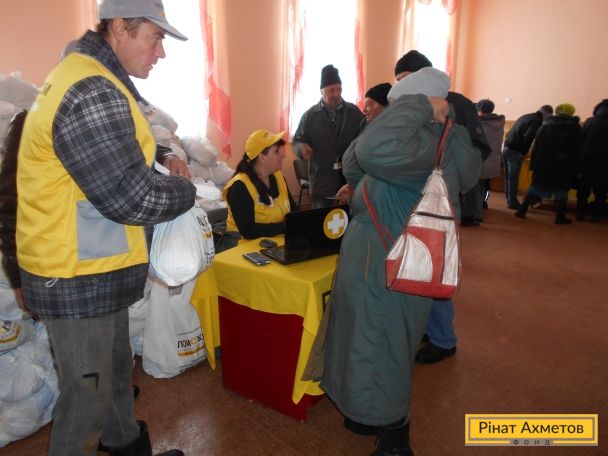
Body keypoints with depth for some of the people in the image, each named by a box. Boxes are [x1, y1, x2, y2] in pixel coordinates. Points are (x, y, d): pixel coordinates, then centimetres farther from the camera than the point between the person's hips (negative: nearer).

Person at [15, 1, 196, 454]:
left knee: (116, 369, 26)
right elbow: (132, 200, -25)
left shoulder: (87, 78, 12)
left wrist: (166, 179, -1)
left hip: (93, 268, 10)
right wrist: (185, 189, -7)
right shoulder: (93, 94, -24)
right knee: (88, 393, 8)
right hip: (78, 279, -10)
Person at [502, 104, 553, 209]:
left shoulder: (526, 116, 19)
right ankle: (513, 202, 3)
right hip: (514, 150, -8)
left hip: (506, 146, 9)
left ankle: (509, 199, 23)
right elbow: (527, 137, -17)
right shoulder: (537, 121, -7)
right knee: (513, 177, -2)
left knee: (508, 176, 14)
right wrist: (524, 152, -6)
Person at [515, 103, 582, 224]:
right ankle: (560, 216, 5)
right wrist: (575, 166, 1)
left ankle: (522, 210, 10)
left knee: (537, 185, 11)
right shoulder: (576, 128, 2)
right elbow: (578, 150, -1)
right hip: (564, 165, -1)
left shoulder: (546, 125, 5)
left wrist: (533, 163, 3)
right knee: (561, 188, 7)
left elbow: (536, 146, 1)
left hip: (543, 163, 2)